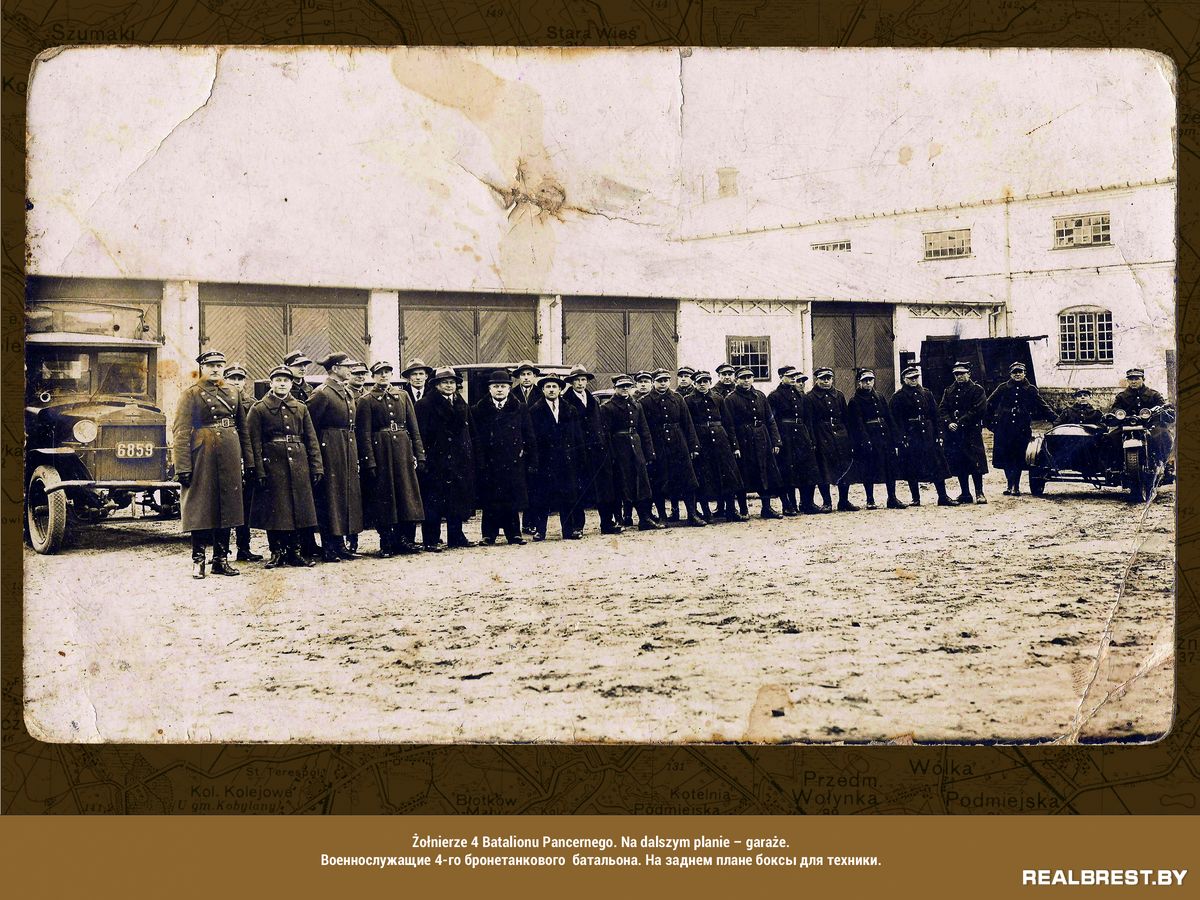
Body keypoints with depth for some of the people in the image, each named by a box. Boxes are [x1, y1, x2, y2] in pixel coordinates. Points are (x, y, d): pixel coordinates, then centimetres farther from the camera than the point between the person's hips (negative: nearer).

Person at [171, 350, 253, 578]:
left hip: (230, 460, 5)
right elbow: (180, 432, -8)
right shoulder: (190, 395, -1)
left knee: (227, 508, 7)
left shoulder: (231, 393, 14)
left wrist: (247, 461, 10)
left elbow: (243, 429, 16)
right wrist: (183, 467, -15)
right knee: (200, 508, -1)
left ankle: (221, 559, 15)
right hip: (203, 457, -5)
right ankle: (198, 560, 6)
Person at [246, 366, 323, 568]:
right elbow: (254, 443, -4)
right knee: (274, 511, 0)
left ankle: (295, 552, 13)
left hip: (299, 466, 3)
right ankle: (276, 552, 10)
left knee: (298, 508, 4)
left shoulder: (301, 408, 12)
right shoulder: (259, 409, 1)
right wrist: (258, 472, -12)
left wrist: (316, 468, 2)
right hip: (272, 466, -3)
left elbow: (312, 440, 10)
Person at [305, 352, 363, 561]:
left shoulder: (347, 393, 15)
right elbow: (309, 425, -13)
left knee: (347, 493, 11)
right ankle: (328, 549, 1)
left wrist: (354, 454, 15)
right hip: (331, 452, -9)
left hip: (348, 451, 9)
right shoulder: (322, 393, -12)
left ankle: (340, 544, 19)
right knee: (330, 496, -4)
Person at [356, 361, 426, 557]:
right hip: (380, 452, -4)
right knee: (383, 496, 0)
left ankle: (405, 539, 13)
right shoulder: (367, 400, 0)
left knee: (407, 493, 4)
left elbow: (414, 428, 10)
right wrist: (369, 462, -13)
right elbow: (364, 434, -6)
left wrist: (419, 455, 3)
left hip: (403, 450, 4)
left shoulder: (403, 396, 11)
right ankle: (386, 543, 6)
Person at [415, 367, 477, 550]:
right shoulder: (426, 404, -4)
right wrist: (423, 457, -16)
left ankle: (456, 537, 17)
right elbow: (422, 434, -9)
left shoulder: (462, 405, 14)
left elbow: (468, 433, 15)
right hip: (436, 460, -6)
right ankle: (431, 540, 1)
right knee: (433, 500, -3)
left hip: (459, 460, 6)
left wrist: (470, 458, 9)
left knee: (458, 499, 9)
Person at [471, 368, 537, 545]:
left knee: (513, 499, 3)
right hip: (489, 463, -1)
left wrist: (532, 462, 3)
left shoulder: (520, 409, 8)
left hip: (514, 463, 1)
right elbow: (476, 439, 0)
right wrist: (479, 463, -8)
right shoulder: (479, 410, 4)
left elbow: (529, 438, 8)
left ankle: (514, 533, 12)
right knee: (490, 501, 1)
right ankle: (489, 535, 10)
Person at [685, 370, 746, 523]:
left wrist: (734, 446, 6)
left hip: (720, 440, 3)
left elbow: (728, 423, 11)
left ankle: (731, 511, 9)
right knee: (703, 479, -1)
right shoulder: (689, 401, 1)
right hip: (700, 442, -3)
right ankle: (706, 513, 8)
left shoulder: (718, 400, 11)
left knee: (728, 475, 2)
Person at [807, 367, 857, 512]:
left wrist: (849, 439, 6)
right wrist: (813, 441, -14)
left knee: (845, 469, 5)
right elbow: (809, 421, -6)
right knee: (824, 471, -2)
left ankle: (844, 501, 15)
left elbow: (845, 418, 12)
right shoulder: (810, 397, -1)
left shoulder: (839, 395, 12)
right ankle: (826, 502, 8)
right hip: (822, 438, -4)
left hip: (841, 436, 4)